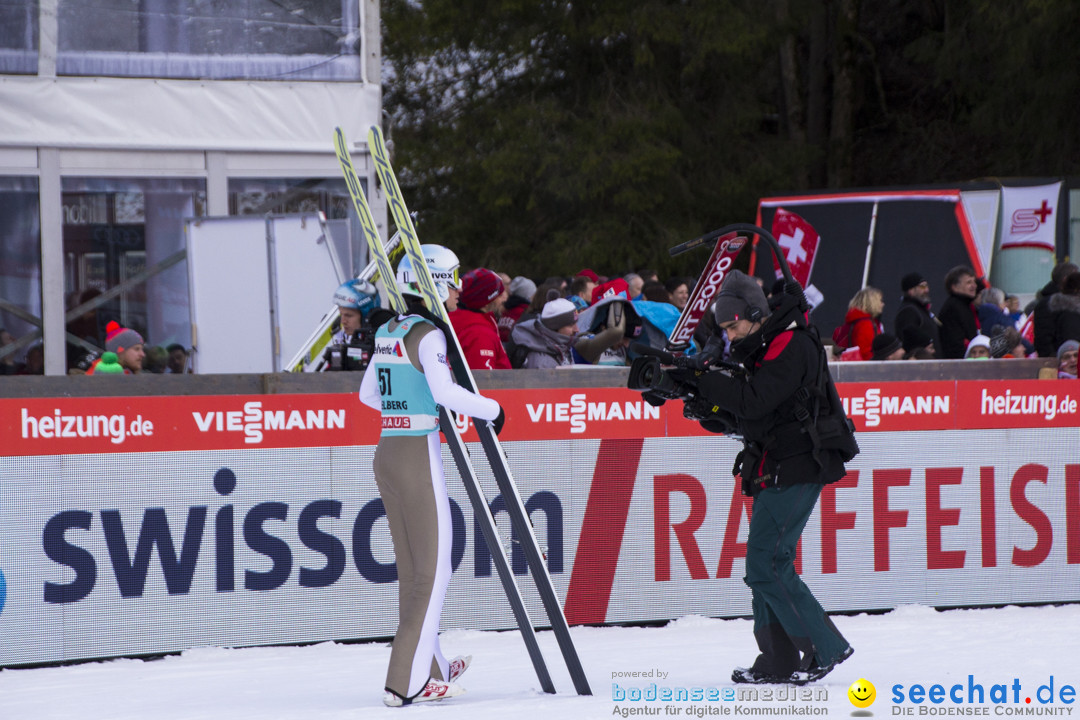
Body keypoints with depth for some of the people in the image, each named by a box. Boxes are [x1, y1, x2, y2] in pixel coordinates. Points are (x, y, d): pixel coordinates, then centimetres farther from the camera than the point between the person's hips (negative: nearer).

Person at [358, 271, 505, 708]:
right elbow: (445, 392, -24)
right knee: (433, 570, -5)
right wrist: (490, 410, -9)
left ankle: (429, 667, 24)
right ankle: (407, 682, -10)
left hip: (386, 454, 8)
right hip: (419, 457, -8)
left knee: (412, 570, 15)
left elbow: (368, 394, 22)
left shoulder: (387, 333, 12)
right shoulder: (428, 334, -12)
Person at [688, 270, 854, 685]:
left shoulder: (792, 346, -15)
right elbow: (747, 414, 18)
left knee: (766, 565, -13)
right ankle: (779, 661, 13)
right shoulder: (765, 347, 17)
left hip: (795, 471, -10)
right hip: (776, 473, 10)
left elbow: (754, 401, -24)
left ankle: (824, 647, -8)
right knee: (765, 563, 10)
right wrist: (708, 404, 2)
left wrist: (701, 381, -18)